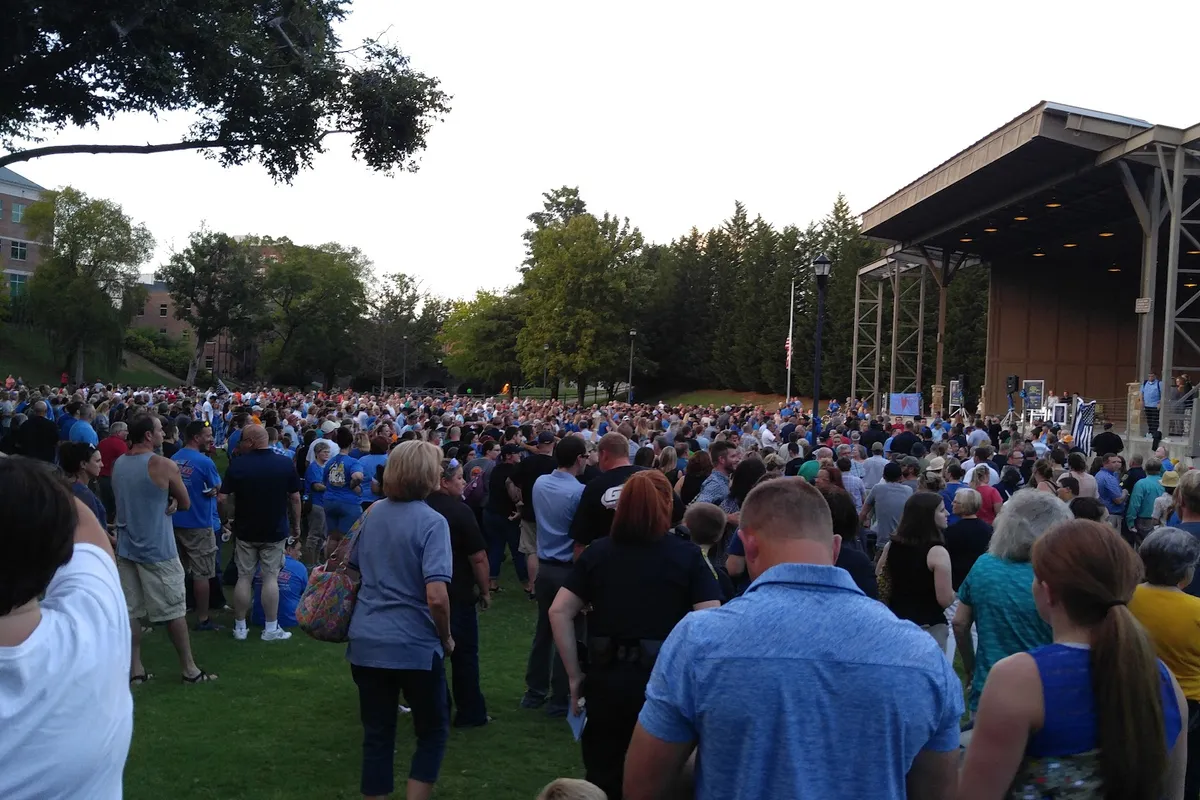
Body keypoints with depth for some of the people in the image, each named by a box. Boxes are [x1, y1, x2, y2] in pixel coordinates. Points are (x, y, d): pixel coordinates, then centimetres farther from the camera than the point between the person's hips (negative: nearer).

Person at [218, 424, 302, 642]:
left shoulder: (237, 464, -10)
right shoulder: (285, 463, -9)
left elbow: (222, 498, -10)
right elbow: (295, 497, -5)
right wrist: (296, 524, 7)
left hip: (245, 530, 0)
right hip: (275, 530, 0)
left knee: (244, 578, 9)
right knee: (270, 577, 4)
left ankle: (240, 627, 17)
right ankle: (271, 629, 8)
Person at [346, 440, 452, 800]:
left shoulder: (373, 513, 5)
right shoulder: (432, 521, -15)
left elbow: (353, 568, 17)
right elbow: (436, 596, -23)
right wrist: (446, 638, -6)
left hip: (366, 640, 5)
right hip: (415, 645, -5)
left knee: (377, 734, 14)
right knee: (433, 731, 14)